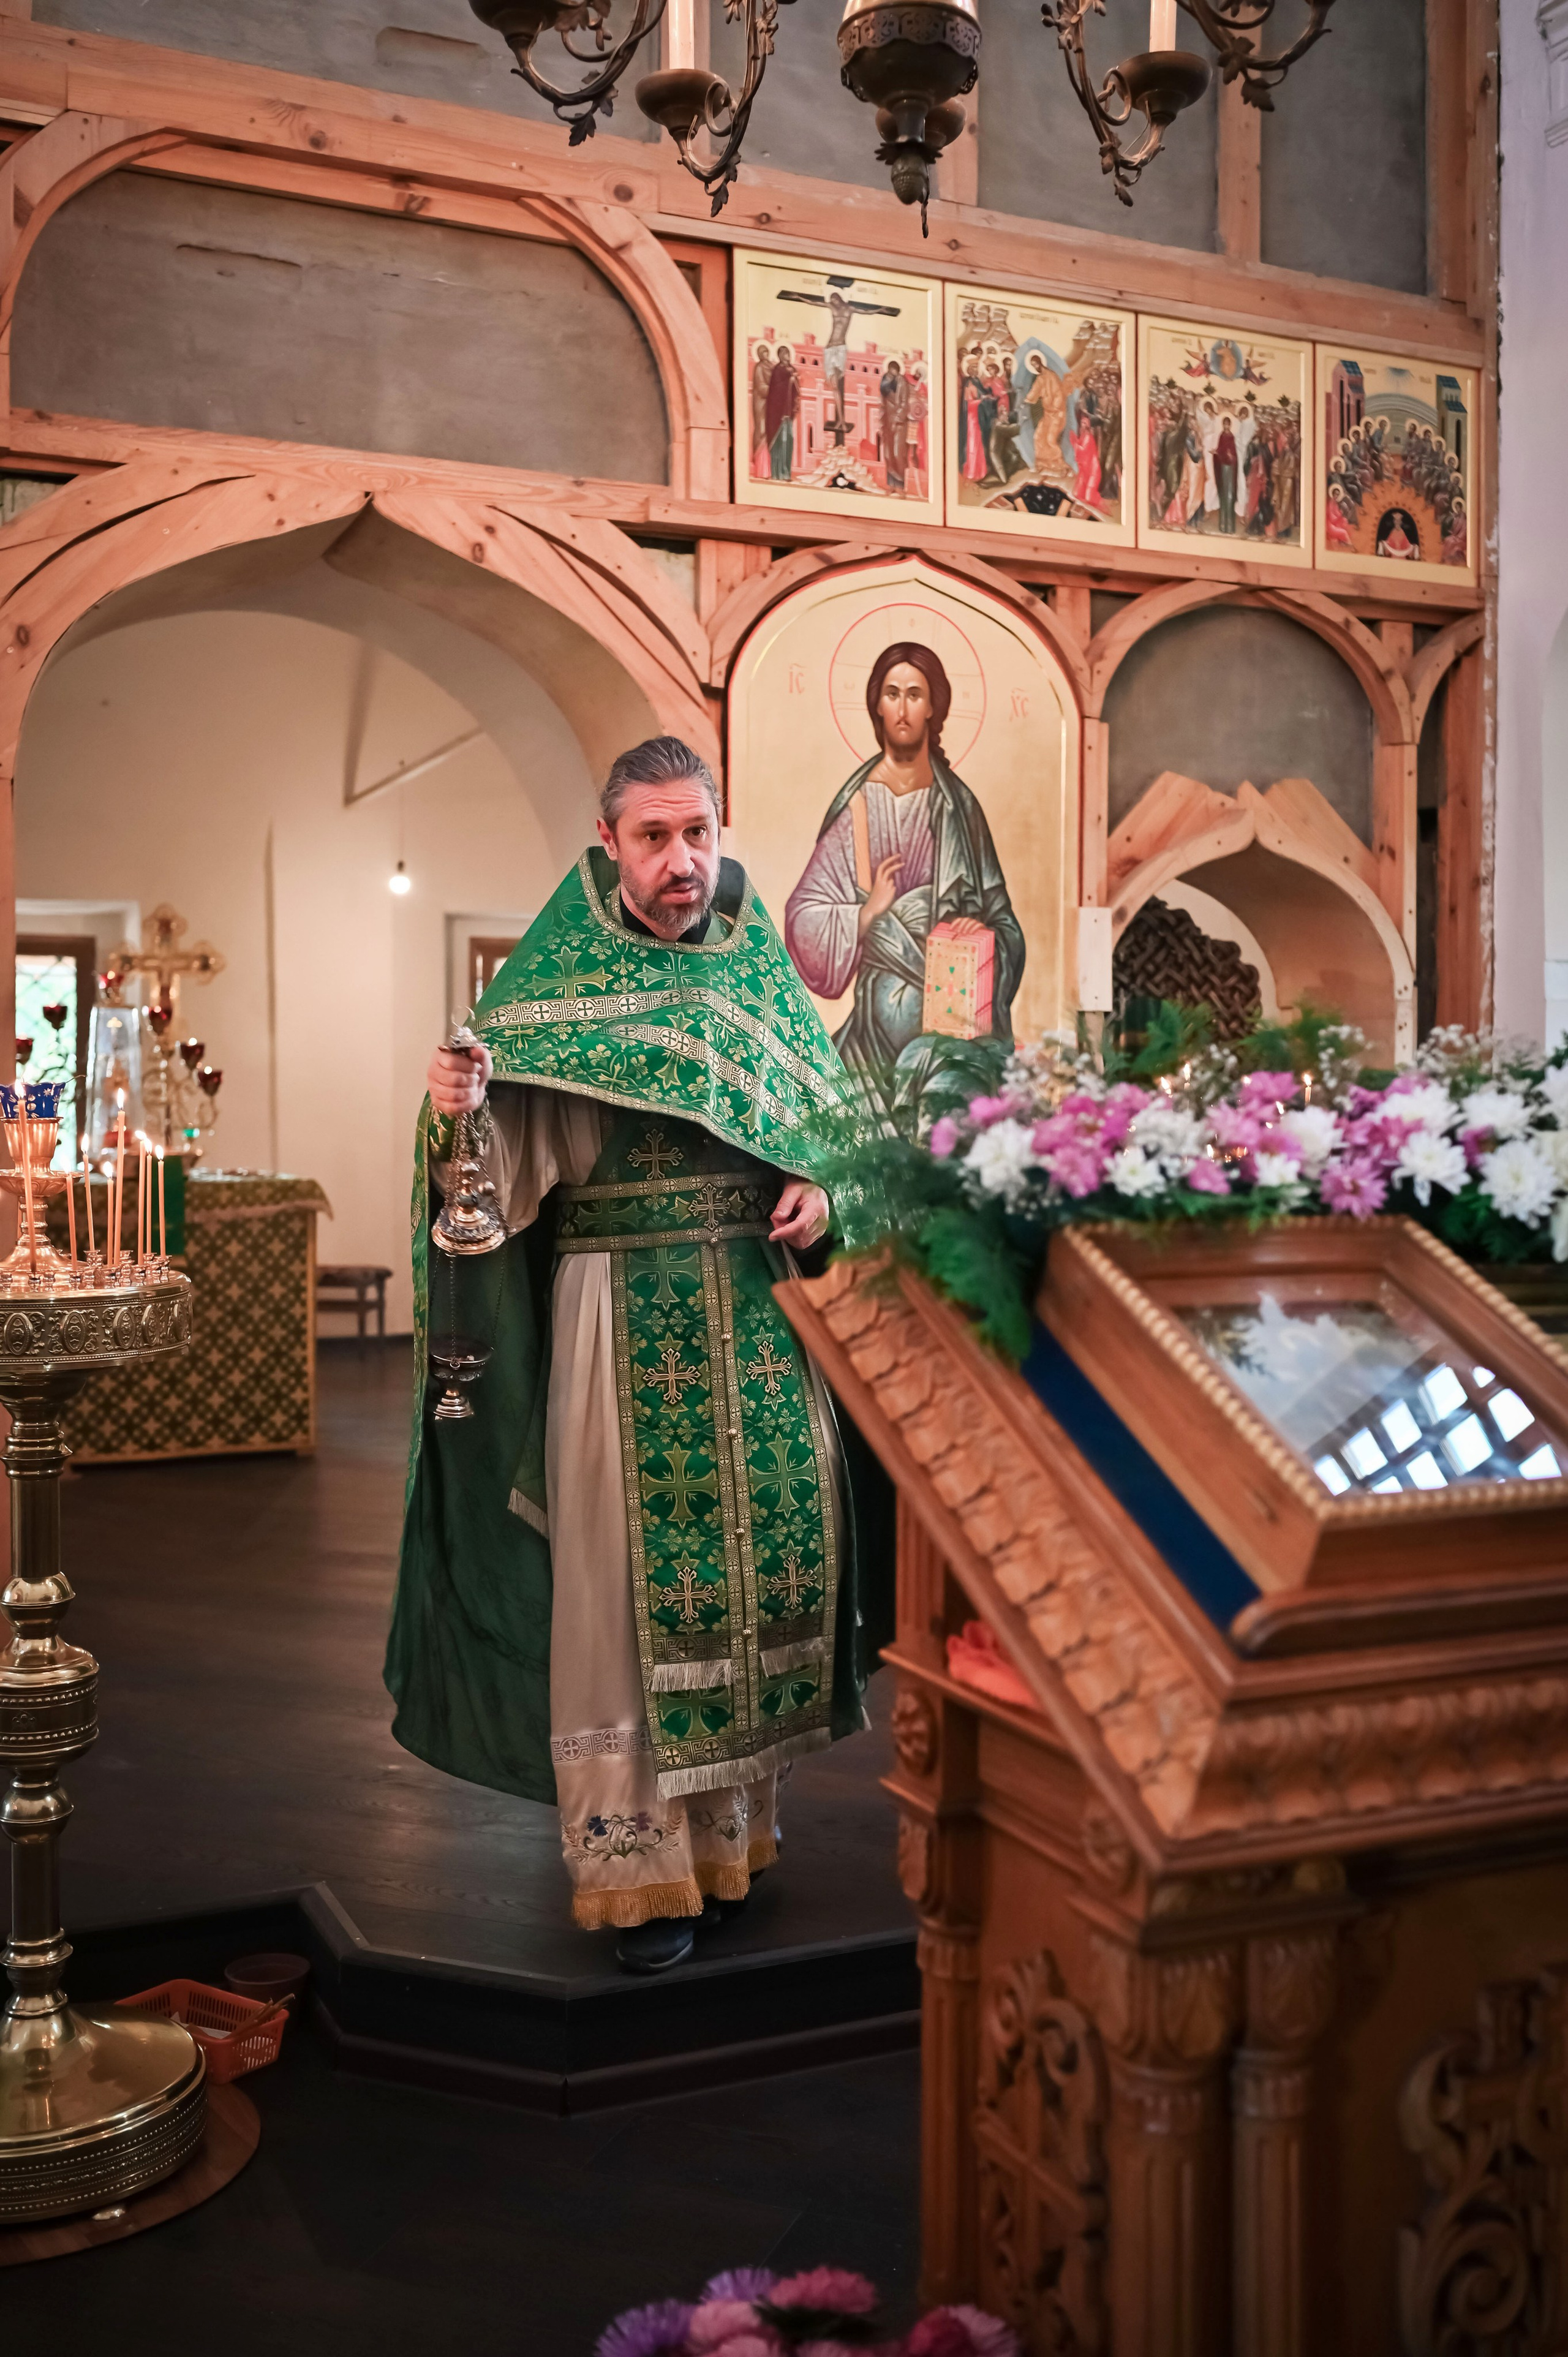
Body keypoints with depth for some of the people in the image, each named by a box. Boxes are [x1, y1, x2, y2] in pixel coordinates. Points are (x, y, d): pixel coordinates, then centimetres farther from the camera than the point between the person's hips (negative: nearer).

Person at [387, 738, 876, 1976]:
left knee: (770, 1545, 8)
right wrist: (456, 1117, -29)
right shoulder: (555, 978, -1)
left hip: (764, 1315, 4)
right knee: (626, 1569, -1)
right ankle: (634, 1854, 12)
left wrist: (824, 1190, -4)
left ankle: (732, 1818, 28)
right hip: (619, 1324, -4)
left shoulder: (765, 974, 10)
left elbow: (835, 1120, 16)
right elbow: (507, 1167, -9)